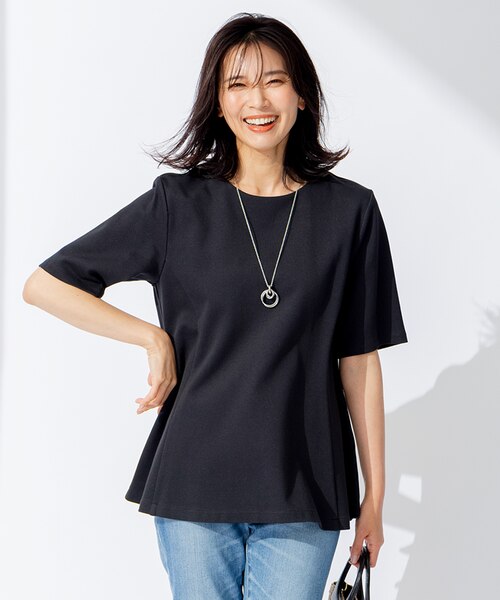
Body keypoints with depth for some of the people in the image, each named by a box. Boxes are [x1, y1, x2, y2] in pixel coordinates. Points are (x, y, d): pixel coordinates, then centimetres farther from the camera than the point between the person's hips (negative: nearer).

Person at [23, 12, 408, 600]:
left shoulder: (349, 210, 1)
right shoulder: (177, 204, 0)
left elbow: (359, 360, 3)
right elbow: (44, 285, 2)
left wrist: (374, 494, 3)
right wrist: (153, 337, -5)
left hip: (305, 489, 0)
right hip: (196, 483, 0)